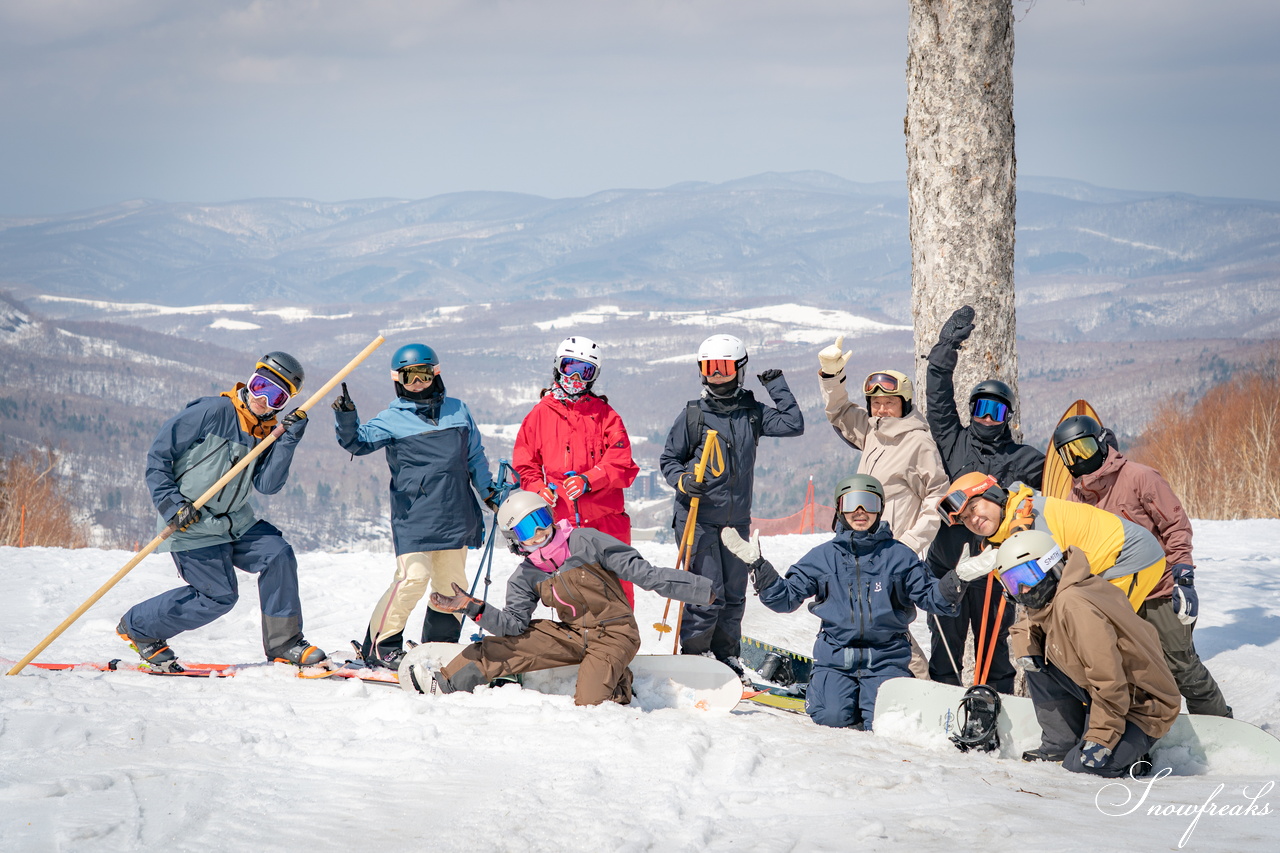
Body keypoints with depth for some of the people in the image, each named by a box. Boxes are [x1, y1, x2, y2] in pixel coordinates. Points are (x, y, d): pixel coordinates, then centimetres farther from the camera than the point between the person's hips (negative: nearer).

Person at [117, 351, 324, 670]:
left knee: (278, 555, -10)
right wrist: (171, 504, -21)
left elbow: (267, 484, -10)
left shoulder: (267, 432, 4)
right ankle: (137, 627, 11)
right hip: (192, 526, -7)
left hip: (235, 521, 7)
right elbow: (158, 454, -14)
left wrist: (289, 440, -19)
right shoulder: (213, 412, -17)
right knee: (219, 596, -7)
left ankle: (283, 643, 2)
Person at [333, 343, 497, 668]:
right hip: (413, 517, -5)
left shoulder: (458, 411, 14)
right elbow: (360, 442, -10)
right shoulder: (392, 420, 2)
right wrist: (346, 421, -29)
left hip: (455, 516, 5)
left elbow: (475, 456, 23)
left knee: (451, 582, 9)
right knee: (413, 577, -17)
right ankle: (379, 646, -6)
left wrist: (489, 491, 22)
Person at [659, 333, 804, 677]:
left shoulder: (752, 413, 7)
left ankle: (726, 657, 22)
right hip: (698, 519, -4)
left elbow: (793, 425, -2)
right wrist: (683, 481, -15)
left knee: (734, 596, 9)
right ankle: (692, 658, 0)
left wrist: (777, 387, 0)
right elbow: (668, 459, 4)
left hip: (737, 518, 4)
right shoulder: (693, 415, -2)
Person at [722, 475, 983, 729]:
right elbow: (785, 598, 8)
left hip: (885, 659, -1)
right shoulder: (823, 557, 7)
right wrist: (757, 565, -2)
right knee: (834, 717, -21)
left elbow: (930, 596, 7)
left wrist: (957, 580, -12)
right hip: (836, 657, 1)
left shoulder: (898, 555, 4)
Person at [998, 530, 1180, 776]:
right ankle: (1060, 745, 11)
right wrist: (1026, 646, 0)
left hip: (1143, 706, -9)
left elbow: (1108, 676, -29)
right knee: (1040, 660, 2)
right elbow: (1025, 625, 25)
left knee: (1082, 764, -25)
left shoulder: (1074, 605, -26)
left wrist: (1101, 738, -25)